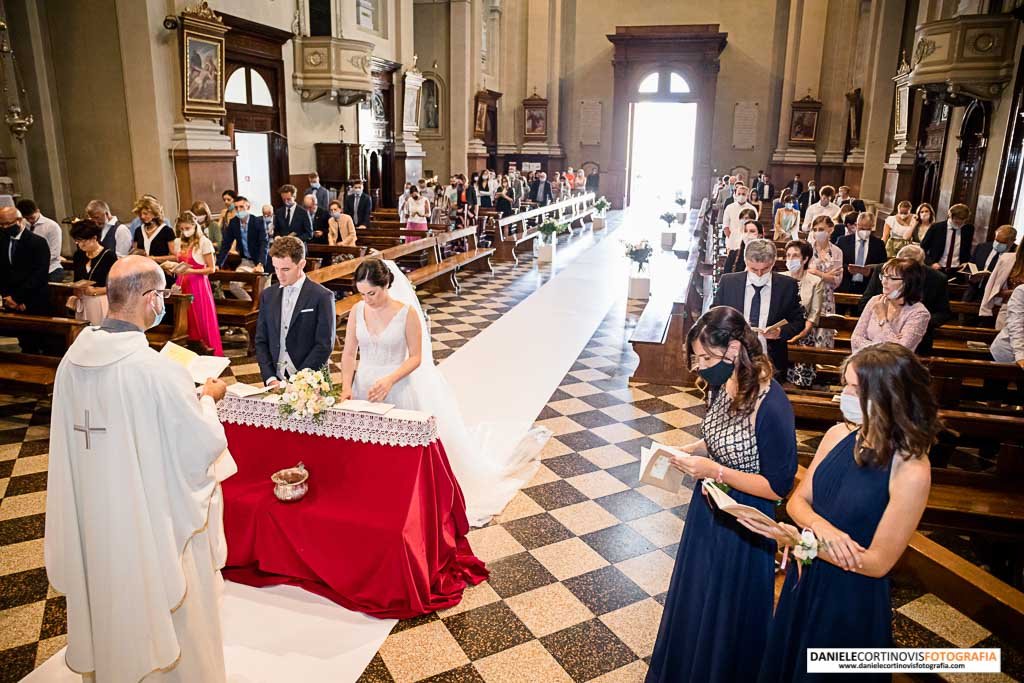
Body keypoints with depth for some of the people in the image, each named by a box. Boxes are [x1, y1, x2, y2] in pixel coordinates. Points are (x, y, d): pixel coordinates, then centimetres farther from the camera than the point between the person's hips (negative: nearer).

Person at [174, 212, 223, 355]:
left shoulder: (204, 242, -8)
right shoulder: (179, 243, 10)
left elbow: (211, 269, -9)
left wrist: (191, 271, -18)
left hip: (198, 285, -5)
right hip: (183, 285, 5)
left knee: (202, 321, -3)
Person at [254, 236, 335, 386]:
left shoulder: (322, 296, -6)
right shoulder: (267, 295, 9)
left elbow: (325, 345, -9)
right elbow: (261, 341, 9)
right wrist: (270, 378, -3)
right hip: (275, 382, 3)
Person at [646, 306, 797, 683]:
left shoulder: (771, 406, -29)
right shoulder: (722, 386, -6)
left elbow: (778, 486, -22)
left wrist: (714, 471, -27)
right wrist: (688, 452, -6)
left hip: (741, 525, -8)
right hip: (707, 510, 8)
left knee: (725, 613, 16)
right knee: (695, 600, 27)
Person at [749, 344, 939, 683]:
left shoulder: (910, 471, -25)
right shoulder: (838, 435, -8)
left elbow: (879, 562, -21)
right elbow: (798, 500, 0)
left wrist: (799, 540, -30)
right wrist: (819, 526, -22)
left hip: (852, 600, -5)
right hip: (804, 582, 5)